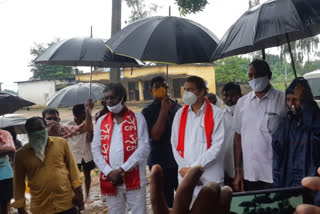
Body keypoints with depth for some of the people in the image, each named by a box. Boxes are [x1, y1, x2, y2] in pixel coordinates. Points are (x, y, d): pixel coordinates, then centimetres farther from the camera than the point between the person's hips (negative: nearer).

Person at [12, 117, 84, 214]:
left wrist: (78, 192, 3)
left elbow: (72, 167, 5)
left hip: (67, 203, 1)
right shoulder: (21, 154, -3)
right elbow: (19, 182, 5)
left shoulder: (61, 143, -1)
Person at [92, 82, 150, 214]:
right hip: (110, 180, 3)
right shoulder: (102, 121, 8)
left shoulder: (138, 119, -1)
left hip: (134, 179, -3)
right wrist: (109, 172, -8)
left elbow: (144, 148, -9)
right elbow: (95, 150, 5)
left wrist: (122, 170, -14)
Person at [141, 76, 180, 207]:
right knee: (166, 202, 4)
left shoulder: (178, 108, 7)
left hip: (181, 161, 3)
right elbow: (155, 135, -17)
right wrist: (164, 110, -17)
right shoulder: (148, 112, -3)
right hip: (161, 164, -3)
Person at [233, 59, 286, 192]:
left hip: (274, 175, -3)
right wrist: (238, 171, 6)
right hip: (248, 175, 3)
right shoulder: (242, 102, 7)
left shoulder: (282, 100, -4)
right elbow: (238, 137, 9)